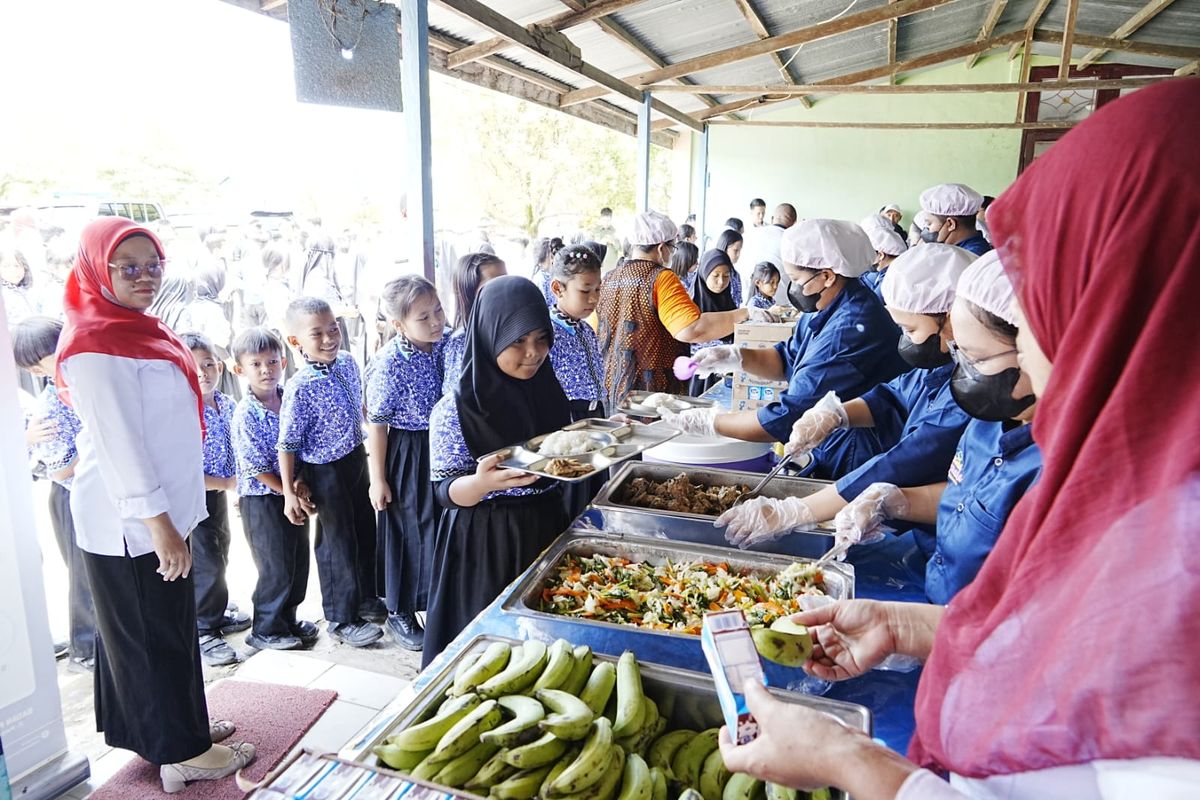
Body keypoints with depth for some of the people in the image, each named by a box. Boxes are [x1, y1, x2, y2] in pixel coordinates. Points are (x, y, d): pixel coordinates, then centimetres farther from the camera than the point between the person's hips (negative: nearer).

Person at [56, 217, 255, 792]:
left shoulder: (140, 330, 11)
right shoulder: (94, 344, -18)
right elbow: (116, 441, -22)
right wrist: (159, 523, -21)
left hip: (160, 511, 9)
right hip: (132, 523, -9)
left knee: (168, 629, 20)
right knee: (153, 636, 4)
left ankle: (170, 724, 36)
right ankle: (182, 754, 18)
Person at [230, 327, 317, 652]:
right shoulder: (246, 414, -16)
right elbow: (256, 468, -17)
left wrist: (300, 486, -8)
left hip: (293, 494, 6)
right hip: (262, 499, -6)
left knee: (299, 562, 14)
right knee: (277, 569, 2)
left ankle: (288, 619, 33)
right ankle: (265, 630, 21)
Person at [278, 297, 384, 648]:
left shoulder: (347, 362, -5)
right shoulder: (300, 389, -25)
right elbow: (287, 444, -19)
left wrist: (367, 449, 19)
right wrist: (290, 493, -16)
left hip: (356, 459, 7)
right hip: (325, 472, -7)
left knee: (365, 531, 20)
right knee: (337, 543, 7)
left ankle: (366, 598, 42)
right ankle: (342, 619, 25)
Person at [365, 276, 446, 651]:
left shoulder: (445, 346, -4)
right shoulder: (389, 364, -22)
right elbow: (376, 424, -17)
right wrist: (378, 479, -13)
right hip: (409, 456, -6)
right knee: (410, 532, 8)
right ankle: (399, 613, 29)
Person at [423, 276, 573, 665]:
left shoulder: (548, 391, 0)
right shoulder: (455, 410, -17)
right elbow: (446, 491, -15)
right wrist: (484, 482, -35)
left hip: (547, 528, 5)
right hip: (487, 544, -5)